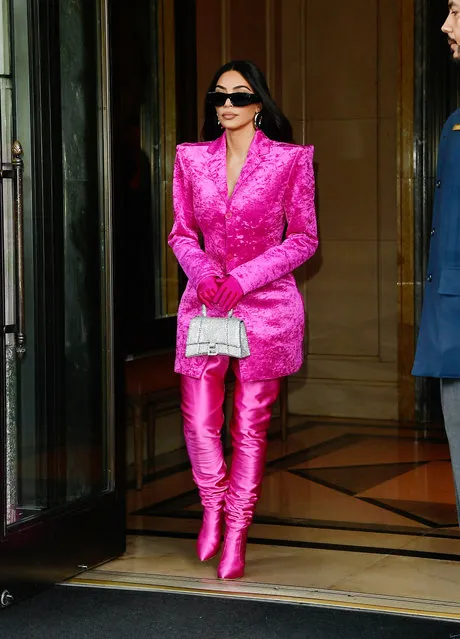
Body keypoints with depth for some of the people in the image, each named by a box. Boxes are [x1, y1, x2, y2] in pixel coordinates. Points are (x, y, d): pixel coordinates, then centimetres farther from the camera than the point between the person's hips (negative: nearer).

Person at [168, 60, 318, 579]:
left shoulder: (290, 160, -3)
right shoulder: (191, 158, 6)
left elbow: (304, 238, -2)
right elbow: (182, 232, 12)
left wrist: (244, 278, -12)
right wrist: (202, 271, -10)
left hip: (265, 305, -2)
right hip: (205, 302, 2)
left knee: (251, 425, 2)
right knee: (199, 420, -3)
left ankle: (236, 533, 14)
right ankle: (213, 508, 23)